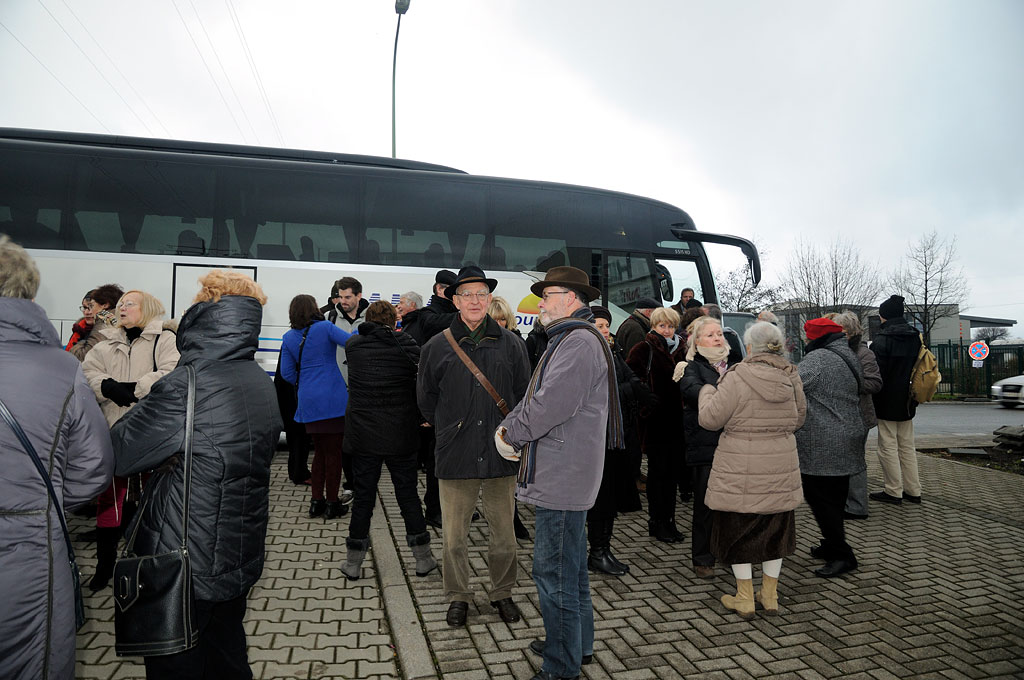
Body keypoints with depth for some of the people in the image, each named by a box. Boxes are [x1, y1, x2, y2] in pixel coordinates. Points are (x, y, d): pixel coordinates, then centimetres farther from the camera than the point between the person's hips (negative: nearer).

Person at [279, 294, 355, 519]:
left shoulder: (289, 338, 7)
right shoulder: (325, 328, -7)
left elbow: (287, 372, 8)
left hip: (308, 401, 5)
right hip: (333, 399, -5)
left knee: (320, 451, 18)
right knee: (333, 452, 4)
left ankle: (316, 501, 19)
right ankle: (332, 503, 10)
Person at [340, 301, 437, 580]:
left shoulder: (353, 346, -2)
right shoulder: (407, 346, -7)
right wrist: (420, 419, 5)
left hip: (363, 436, 1)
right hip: (401, 437, -1)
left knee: (363, 495, 11)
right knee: (408, 494, 10)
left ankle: (353, 561, 19)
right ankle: (423, 558, 17)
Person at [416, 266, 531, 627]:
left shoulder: (510, 344, 3)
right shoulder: (437, 347, 1)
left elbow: (524, 396, 8)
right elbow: (426, 399, 11)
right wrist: (449, 432, 10)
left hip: (500, 455, 1)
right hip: (455, 457, -1)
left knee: (504, 533, 12)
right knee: (454, 536, 9)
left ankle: (502, 593, 33)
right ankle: (458, 596, 30)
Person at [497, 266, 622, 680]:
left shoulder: (579, 343, -18)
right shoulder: (567, 340, 18)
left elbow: (552, 403, -25)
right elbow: (536, 397, 18)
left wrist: (510, 433, -11)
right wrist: (509, 427, 4)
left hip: (563, 477, -11)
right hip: (561, 474, 11)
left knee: (554, 572, -1)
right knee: (569, 565, 22)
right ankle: (576, 644, 38)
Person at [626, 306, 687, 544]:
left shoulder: (680, 350, 13)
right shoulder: (644, 349, -5)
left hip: (676, 419, 6)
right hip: (655, 420, -6)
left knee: (674, 470, 11)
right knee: (658, 470, 2)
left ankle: (669, 520, 23)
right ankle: (656, 522, 14)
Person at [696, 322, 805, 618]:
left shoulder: (737, 379, -18)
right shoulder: (791, 379, 0)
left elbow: (709, 419, -13)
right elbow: (798, 419, 12)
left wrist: (707, 391, 4)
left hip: (741, 472, -5)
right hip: (780, 471, 5)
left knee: (738, 530, 9)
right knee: (775, 531, 17)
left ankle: (744, 599, 17)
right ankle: (770, 597, 28)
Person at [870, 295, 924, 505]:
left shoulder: (881, 341, -16)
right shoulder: (915, 338, 8)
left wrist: (872, 402, -8)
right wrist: (914, 398, 18)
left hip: (887, 403, -7)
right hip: (907, 402, 8)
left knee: (888, 447, 1)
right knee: (907, 446, 15)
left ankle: (894, 492, 5)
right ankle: (913, 491, 20)